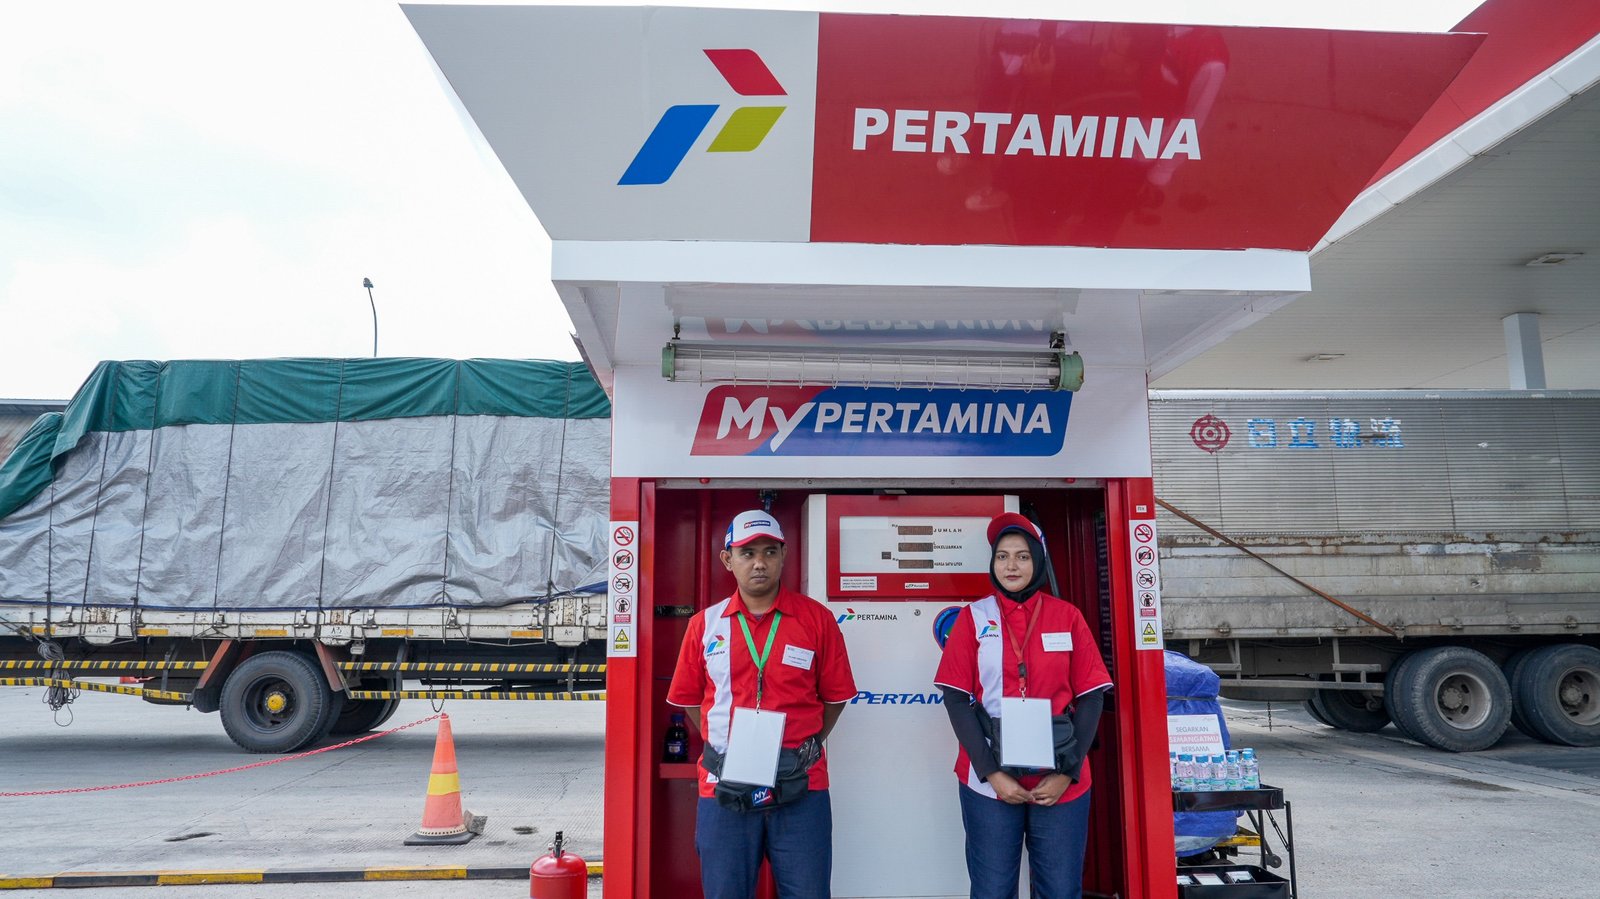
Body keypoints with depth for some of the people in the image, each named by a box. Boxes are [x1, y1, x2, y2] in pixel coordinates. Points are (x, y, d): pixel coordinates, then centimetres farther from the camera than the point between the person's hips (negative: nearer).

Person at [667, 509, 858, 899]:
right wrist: (723, 751, 6)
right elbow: (690, 699, 12)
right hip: (724, 791, 2)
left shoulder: (816, 619, -1)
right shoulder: (705, 624, 4)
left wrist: (807, 748, -1)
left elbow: (835, 696, 5)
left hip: (800, 790, -1)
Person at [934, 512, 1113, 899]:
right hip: (989, 782, 0)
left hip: (1061, 782, 1)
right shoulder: (974, 617, 2)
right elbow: (956, 698, -2)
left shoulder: (1067, 616, 4)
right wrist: (991, 772, -11)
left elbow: (1090, 697, 2)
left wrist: (1067, 772, -8)